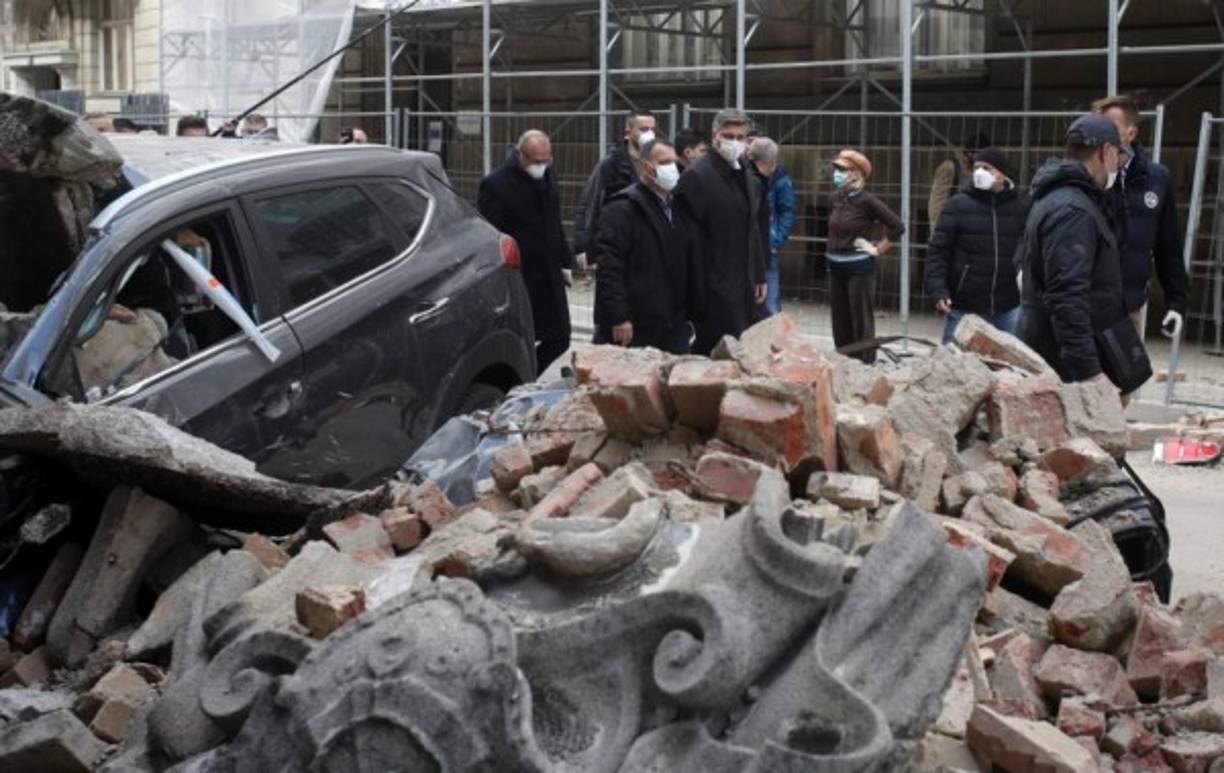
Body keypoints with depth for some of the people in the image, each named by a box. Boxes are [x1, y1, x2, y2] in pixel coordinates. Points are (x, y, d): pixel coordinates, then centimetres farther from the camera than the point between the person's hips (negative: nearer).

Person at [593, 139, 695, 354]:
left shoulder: (675, 208, 17)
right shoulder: (622, 209, -9)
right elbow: (609, 266, -16)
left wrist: (688, 313, 15)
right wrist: (619, 317, -21)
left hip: (673, 328, 7)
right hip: (632, 328, -7)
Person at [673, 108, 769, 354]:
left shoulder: (751, 181, 16)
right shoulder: (697, 177, -10)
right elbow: (691, 238, -14)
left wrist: (759, 277, 18)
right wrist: (697, 286, -17)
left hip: (744, 287, 8)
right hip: (714, 285, -8)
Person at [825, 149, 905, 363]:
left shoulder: (866, 200, -14)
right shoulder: (837, 197, 6)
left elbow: (897, 226, -12)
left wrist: (878, 249, -7)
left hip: (858, 267, -7)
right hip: (835, 266, 7)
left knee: (861, 320, -1)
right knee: (840, 321, 12)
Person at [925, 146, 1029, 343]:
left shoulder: (1021, 208, 6)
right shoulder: (958, 205, 0)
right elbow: (938, 251, -2)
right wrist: (938, 290, -13)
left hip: (1008, 311, 2)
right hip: (964, 309, -2)